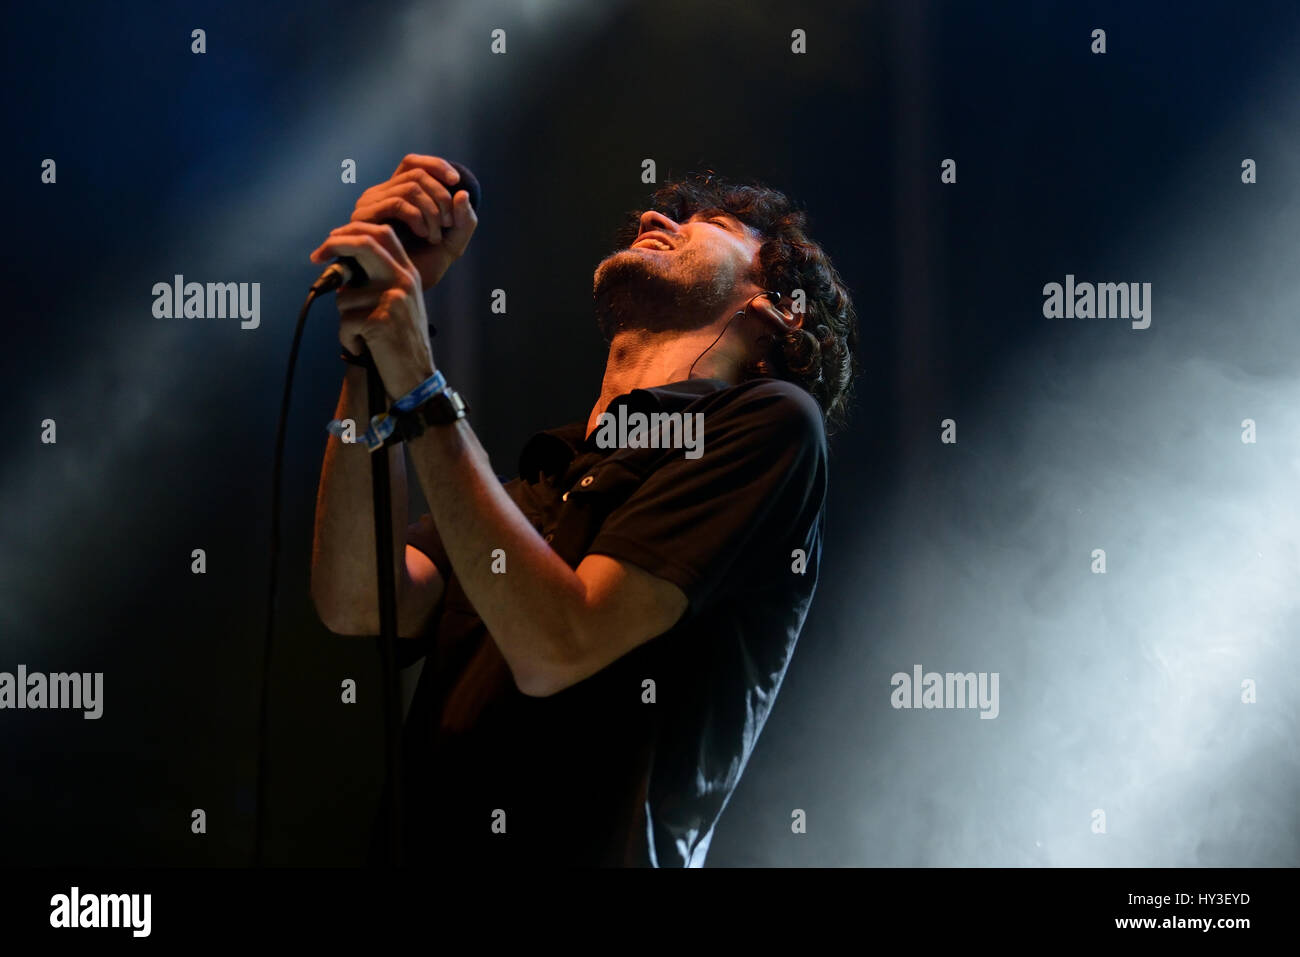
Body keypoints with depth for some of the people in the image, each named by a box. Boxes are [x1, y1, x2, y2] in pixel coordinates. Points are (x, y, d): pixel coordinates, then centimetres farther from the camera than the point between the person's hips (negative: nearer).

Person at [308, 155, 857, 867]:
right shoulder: (545, 479, 19)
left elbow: (554, 650, -7)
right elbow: (357, 603, 4)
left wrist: (418, 383, -5)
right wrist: (378, 320, 3)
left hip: (584, 851, -5)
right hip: (423, 847, 5)